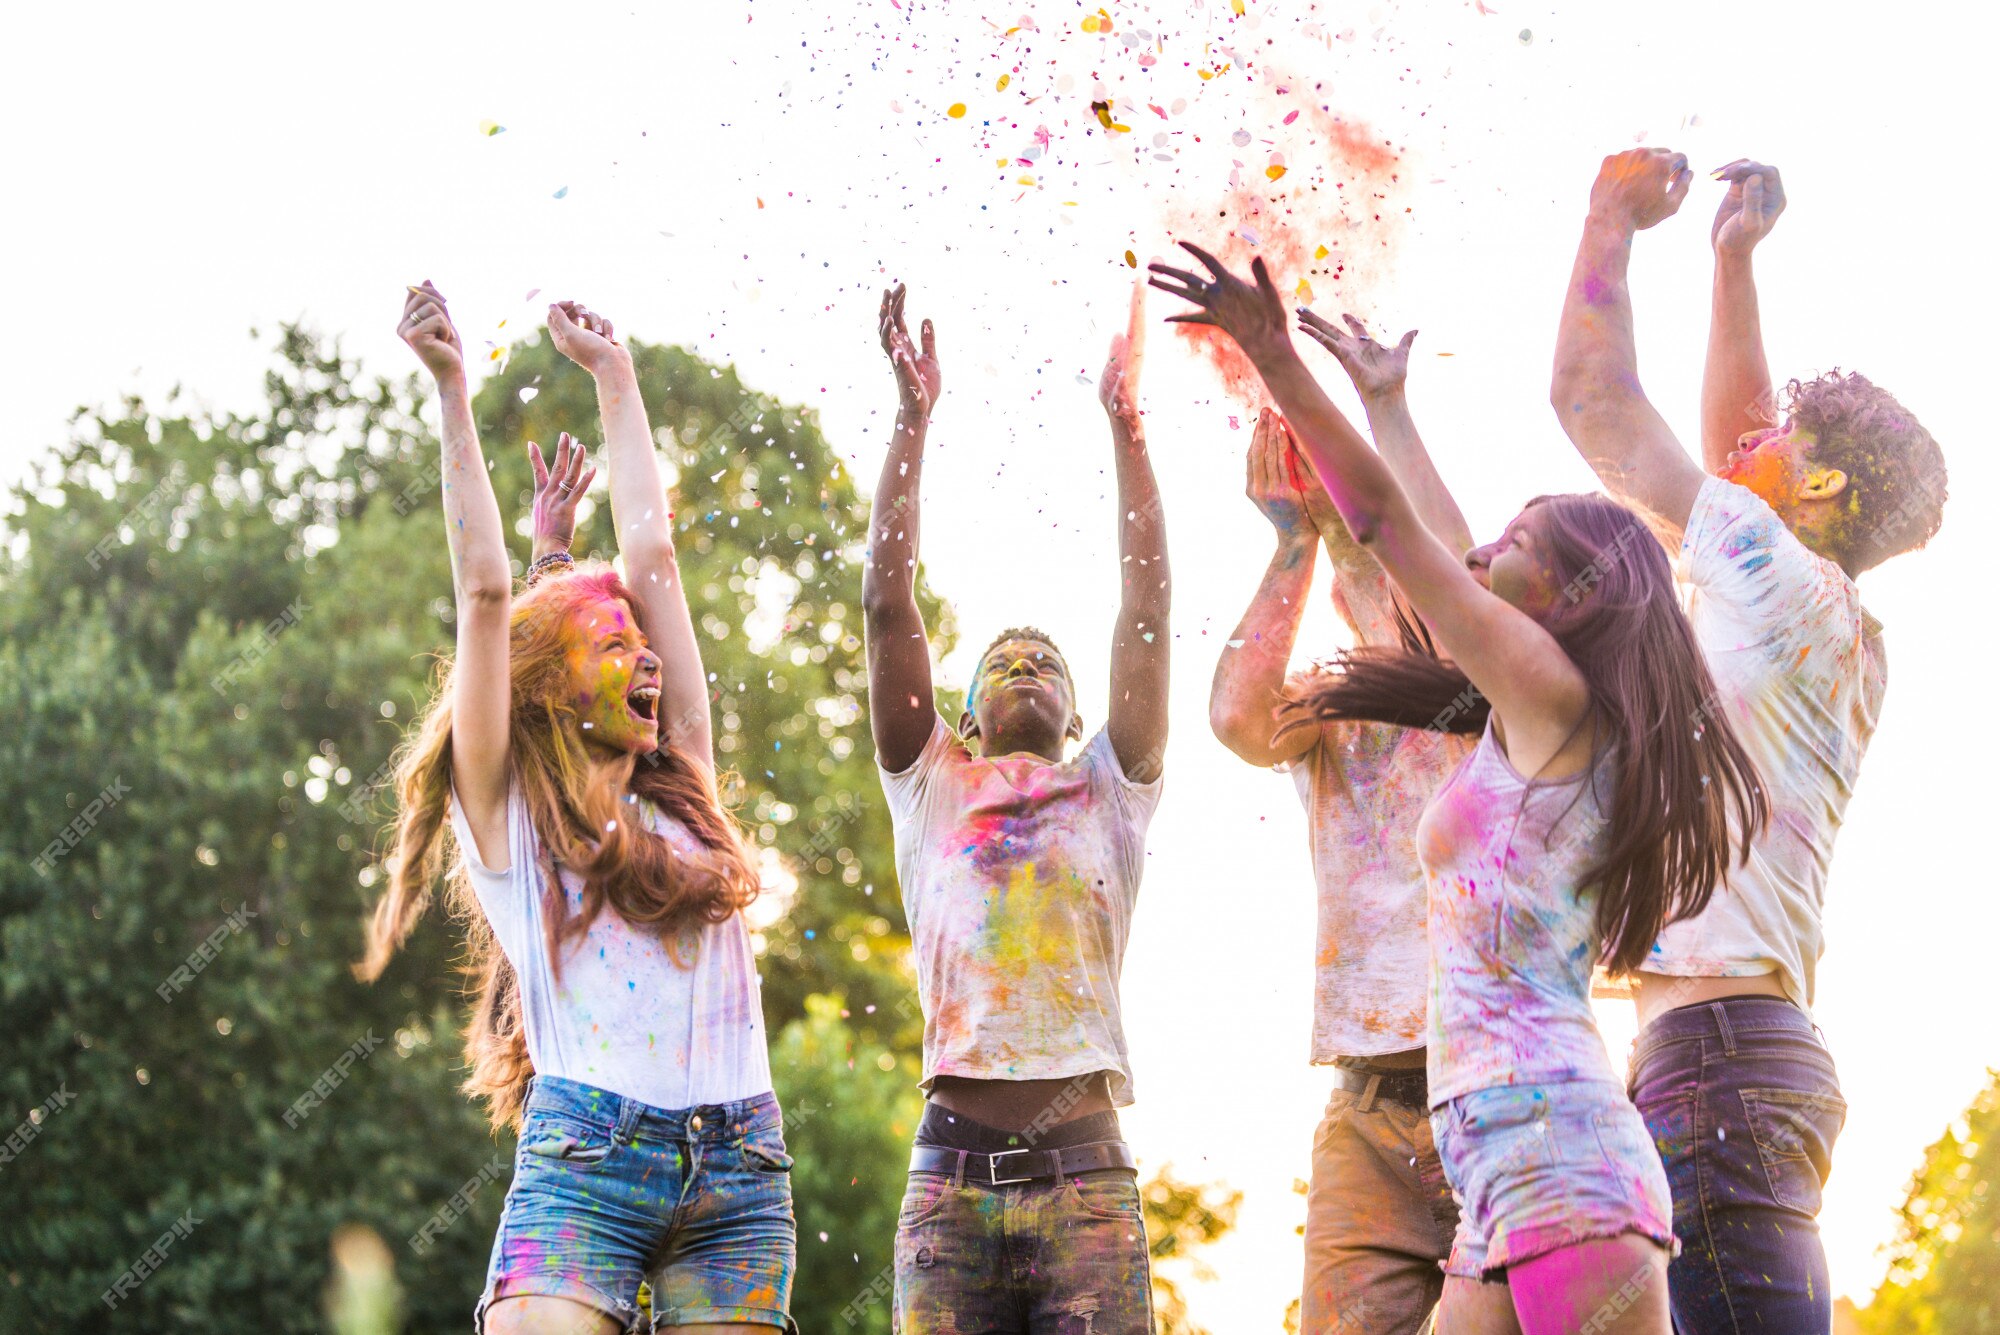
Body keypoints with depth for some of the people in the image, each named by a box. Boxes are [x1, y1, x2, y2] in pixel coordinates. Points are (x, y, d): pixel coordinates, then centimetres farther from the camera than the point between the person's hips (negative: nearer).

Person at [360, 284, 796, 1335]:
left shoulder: (681, 791, 21)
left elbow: (651, 557, 23)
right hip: (584, 1158, -4)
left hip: (739, 1174, 4)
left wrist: (613, 379, 28)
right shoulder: (505, 813, 11)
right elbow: (485, 591, 5)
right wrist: (452, 392, 6)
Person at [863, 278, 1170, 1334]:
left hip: (1085, 1176, 0)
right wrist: (913, 420, 11)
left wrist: (1125, 423, 10)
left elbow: (1146, 612, 11)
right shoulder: (932, 790, 19)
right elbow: (886, 605, 13)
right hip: (951, 1175, 0)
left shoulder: (1109, 795, 19)